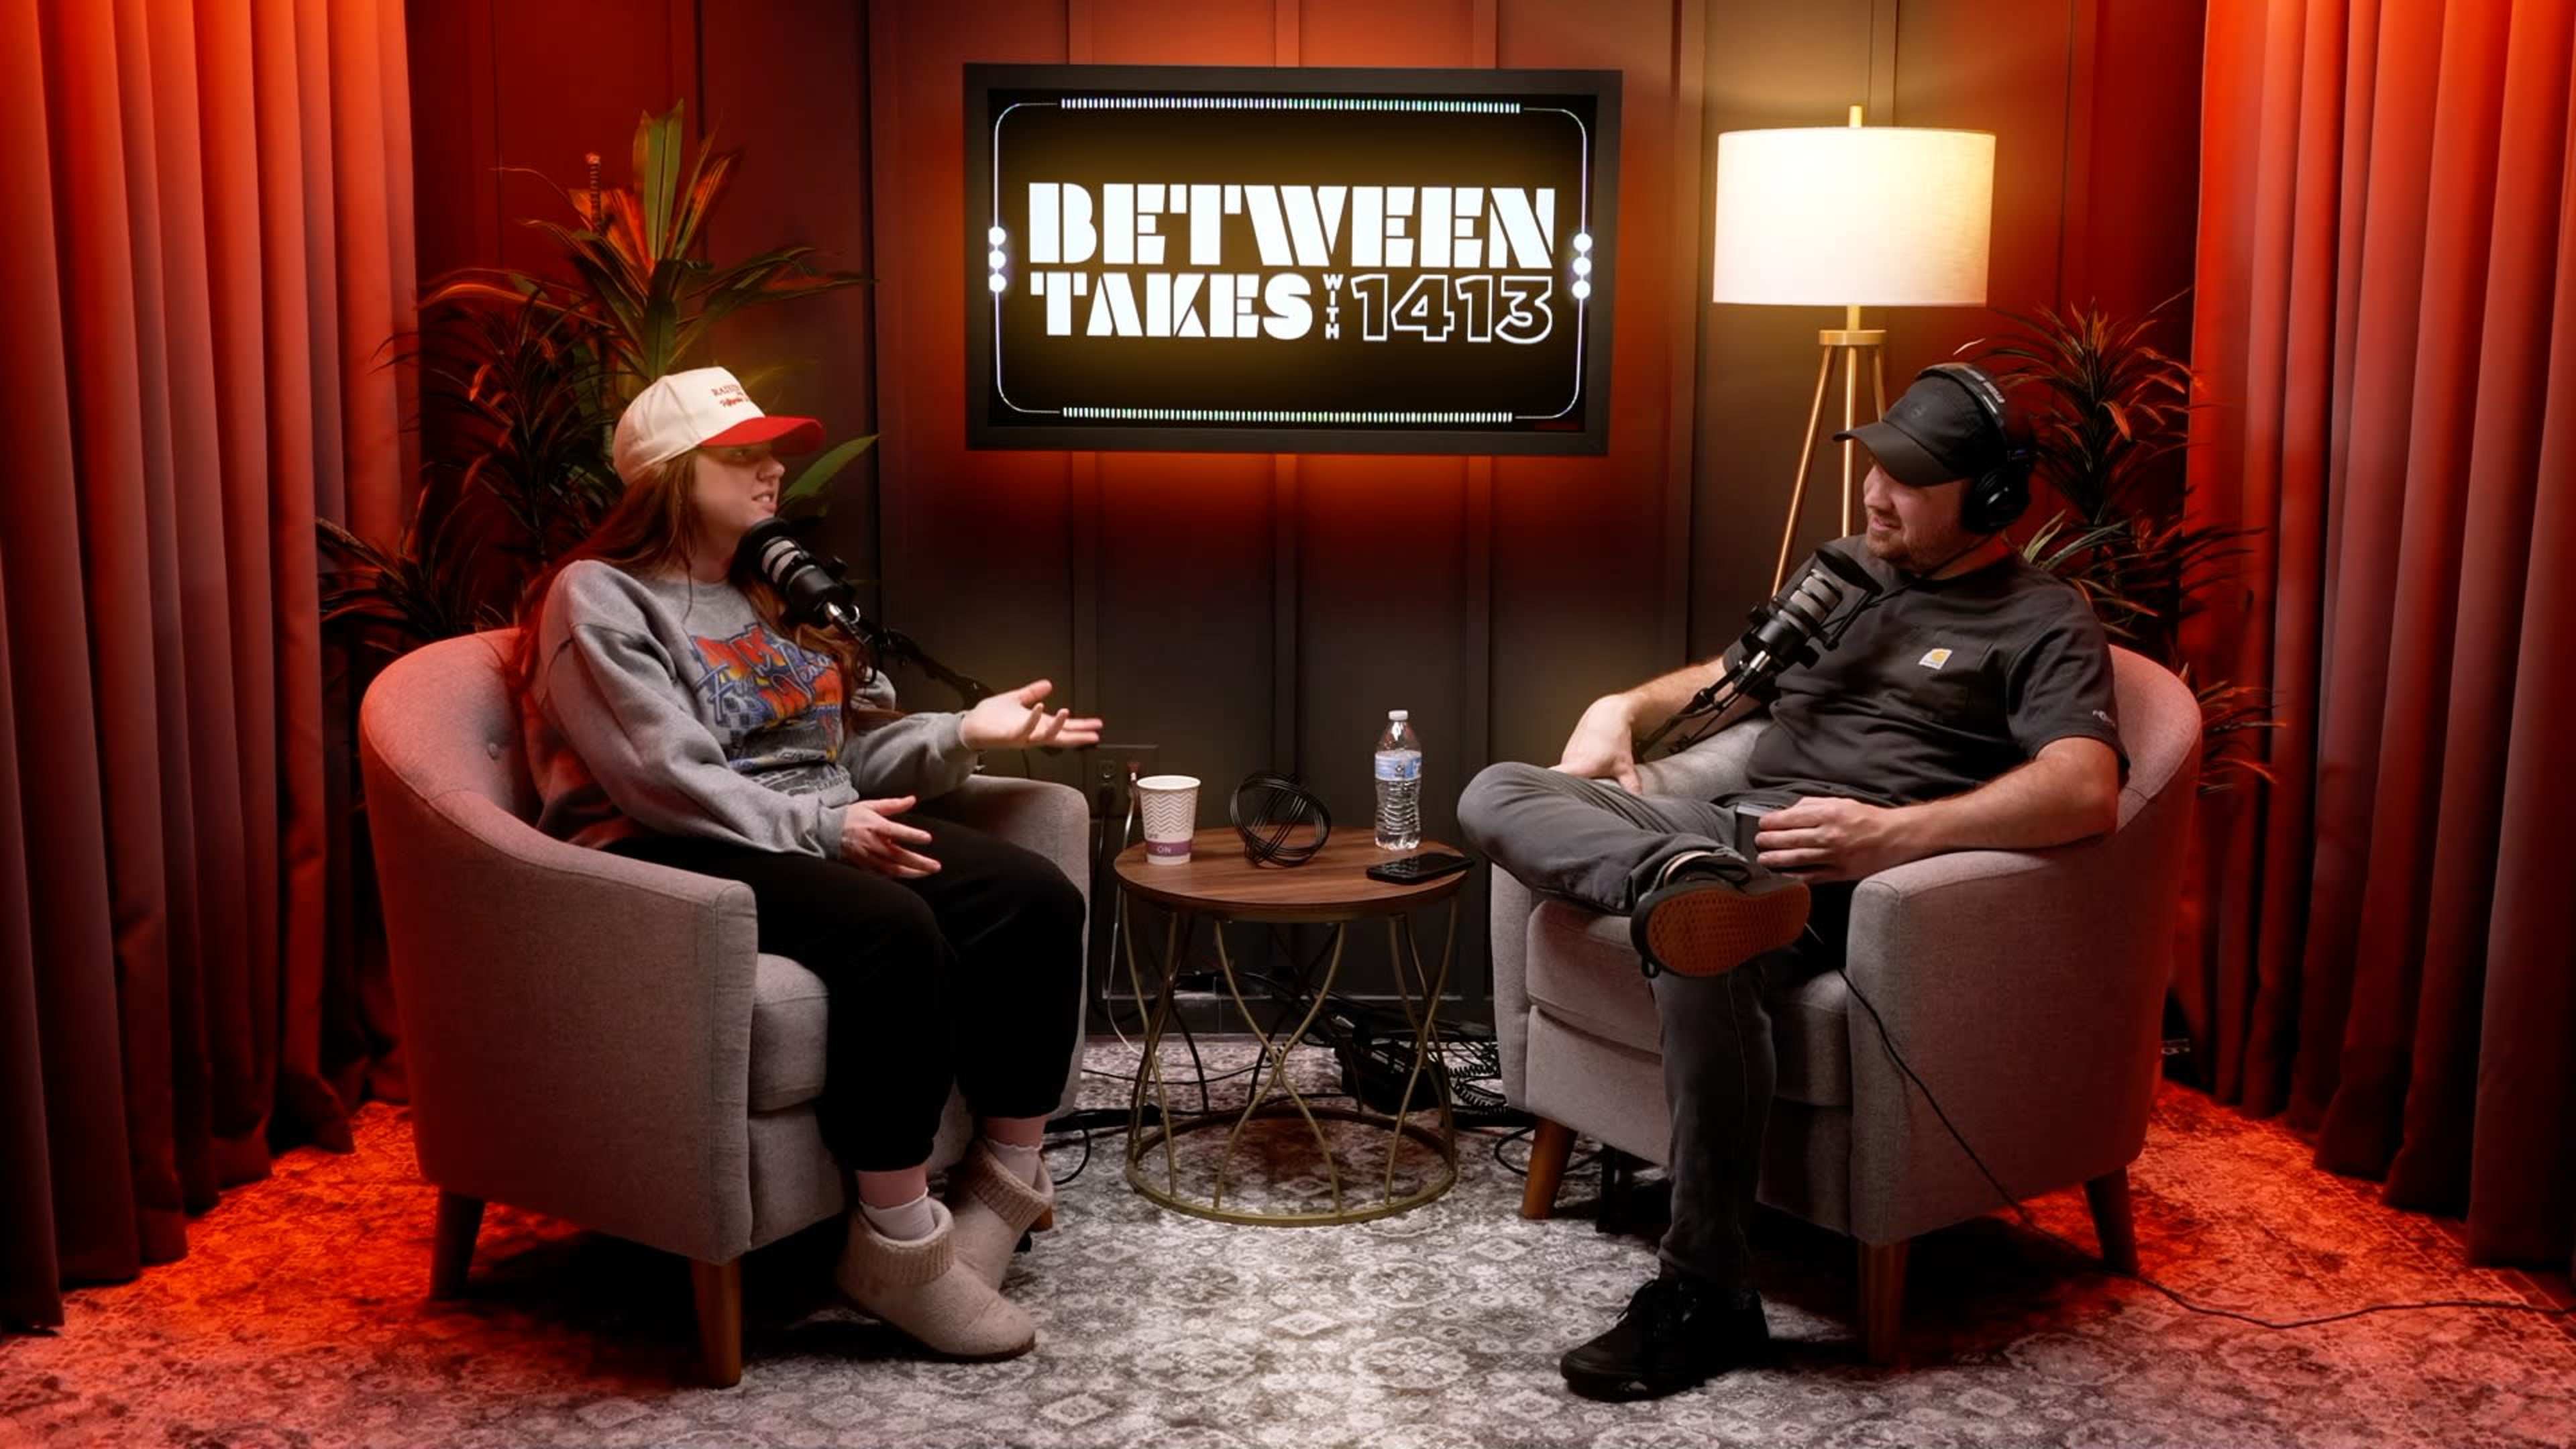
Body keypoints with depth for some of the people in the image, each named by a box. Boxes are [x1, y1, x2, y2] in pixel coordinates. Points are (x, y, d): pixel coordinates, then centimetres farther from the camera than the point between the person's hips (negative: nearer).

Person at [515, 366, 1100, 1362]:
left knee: (1035, 899, -15)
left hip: (822, 834, 8)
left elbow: (850, 753, 17)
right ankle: (898, 1248, -28)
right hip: (674, 860, -8)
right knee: (894, 930, -36)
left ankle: (1005, 1180, -7)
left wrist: (965, 735, 0)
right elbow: (667, 782, -17)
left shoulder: (775, 589, 21)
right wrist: (821, 827, -23)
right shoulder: (599, 598, -4)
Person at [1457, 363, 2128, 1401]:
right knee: (1497, 795, -12)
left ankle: (1706, 1296, -28)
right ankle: (1685, 884, -45)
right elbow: (1730, 677, 37)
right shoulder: (1843, 570, 25)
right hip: (1733, 827, 7)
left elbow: (2086, 791, -16)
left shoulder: (2041, 621, 2)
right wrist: (1626, 708, 14)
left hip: (1843, 875, -7)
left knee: (1700, 951, -40)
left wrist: (1898, 832, -29)